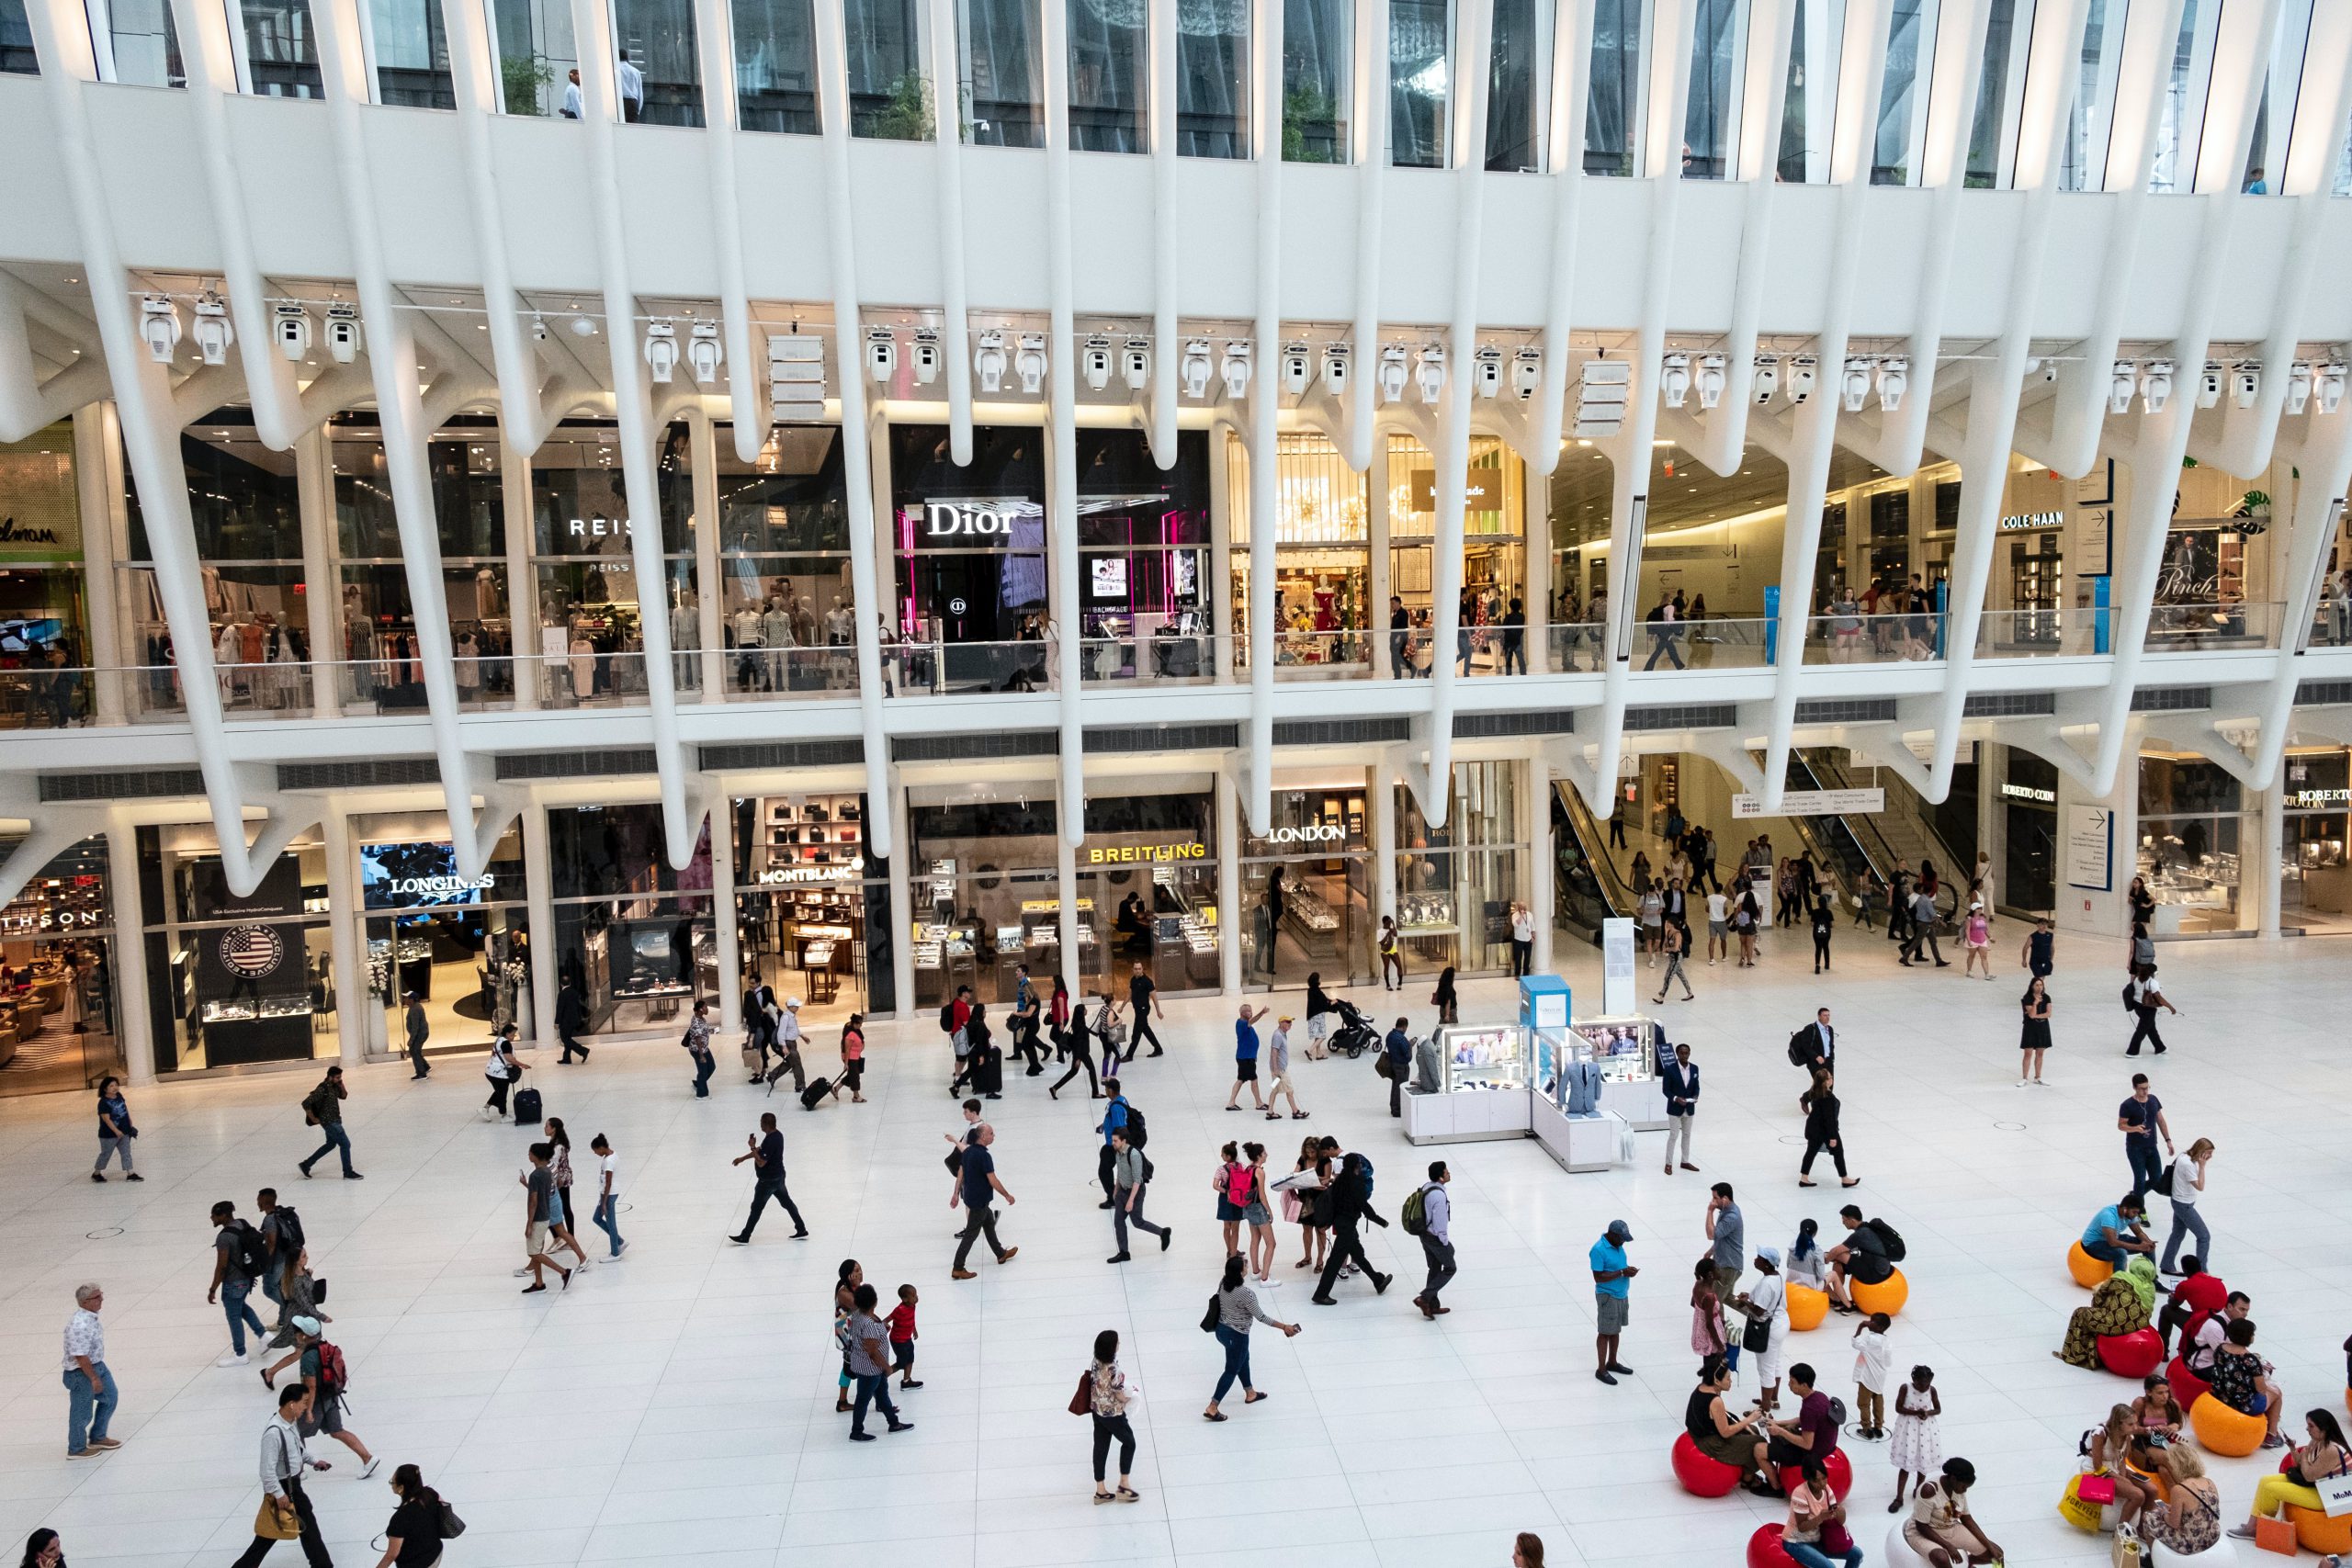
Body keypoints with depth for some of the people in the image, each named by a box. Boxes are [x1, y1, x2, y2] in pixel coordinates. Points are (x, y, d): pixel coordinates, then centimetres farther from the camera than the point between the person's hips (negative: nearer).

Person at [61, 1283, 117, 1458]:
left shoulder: (91, 1316, -1)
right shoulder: (80, 1325, -32)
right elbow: (80, 1356, -28)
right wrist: (94, 1378, -20)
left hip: (97, 1365, 10)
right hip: (80, 1373, -10)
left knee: (110, 1397, 21)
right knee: (82, 1413, 8)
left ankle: (97, 1438, 37)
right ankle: (77, 1449, 29)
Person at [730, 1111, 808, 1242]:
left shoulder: (770, 1141, -28)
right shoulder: (777, 1135, 2)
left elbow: (761, 1162, -25)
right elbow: (761, 1151, 15)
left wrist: (752, 1147, -19)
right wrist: (742, 1158, 18)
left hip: (768, 1180, -9)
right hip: (778, 1177, 9)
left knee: (756, 1208, 5)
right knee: (787, 1202, 16)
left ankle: (744, 1238, 17)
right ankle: (802, 1230, 20)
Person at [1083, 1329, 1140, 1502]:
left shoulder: (1096, 1362, -7)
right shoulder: (1113, 1370, -31)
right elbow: (1121, 1397, -21)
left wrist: (1123, 1387, 10)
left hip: (1097, 1411, 7)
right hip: (1113, 1413, -7)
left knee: (1100, 1447, 17)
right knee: (1129, 1443, 16)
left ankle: (1100, 1491, 28)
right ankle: (1123, 1486, 23)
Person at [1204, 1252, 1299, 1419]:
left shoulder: (1223, 1283, -9)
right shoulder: (1245, 1293, -31)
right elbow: (1261, 1317, -21)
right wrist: (1284, 1327, -13)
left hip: (1222, 1329, 8)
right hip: (1236, 1335, -8)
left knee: (1243, 1360, 28)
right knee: (1232, 1370, 8)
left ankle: (1250, 1393, 48)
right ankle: (1212, 1408, 12)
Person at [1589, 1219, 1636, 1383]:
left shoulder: (1618, 1245, 2)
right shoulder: (1599, 1250, -24)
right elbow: (1598, 1277, -24)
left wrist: (1628, 1269, -5)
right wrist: (1622, 1273, -25)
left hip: (1622, 1295, 8)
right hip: (1607, 1297, -8)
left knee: (1615, 1330, 20)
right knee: (1605, 1332, 2)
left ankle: (1612, 1362, 35)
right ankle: (1601, 1370, 12)